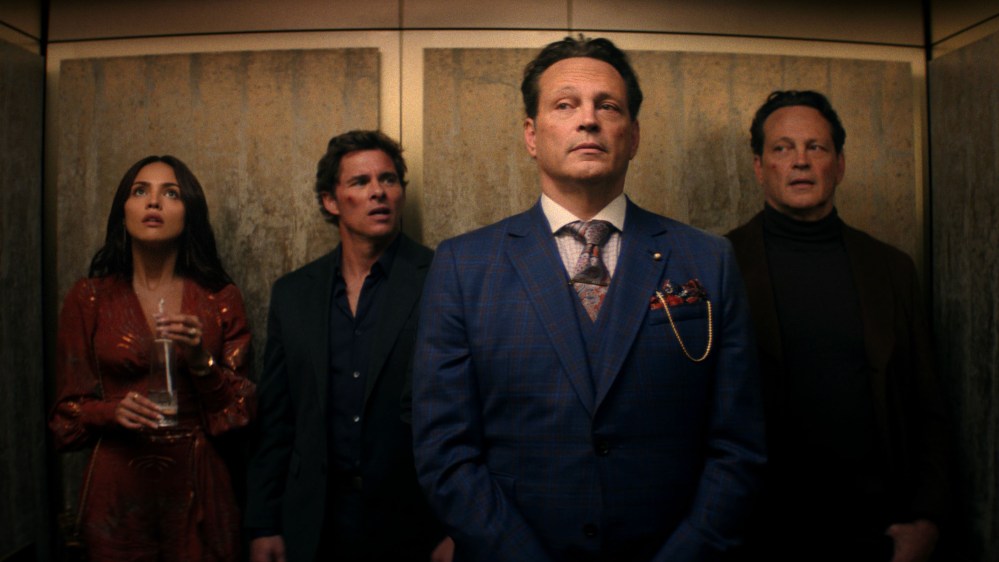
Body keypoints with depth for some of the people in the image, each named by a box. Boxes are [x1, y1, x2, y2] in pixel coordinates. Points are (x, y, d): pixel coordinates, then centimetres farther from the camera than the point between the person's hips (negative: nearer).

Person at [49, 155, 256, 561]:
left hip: (198, 487, 0)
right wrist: (112, 411, -14)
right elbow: (68, 410, 6)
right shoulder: (89, 298, 1)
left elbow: (243, 406, 1)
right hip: (117, 488, 0)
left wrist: (202, 361, -16)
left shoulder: (221, 299, 1)